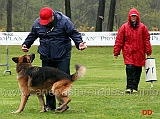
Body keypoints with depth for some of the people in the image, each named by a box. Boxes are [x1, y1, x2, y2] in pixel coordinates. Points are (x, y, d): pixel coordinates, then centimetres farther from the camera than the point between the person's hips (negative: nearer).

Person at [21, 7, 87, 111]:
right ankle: (50, 104, 10)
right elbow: (32, 36, 20)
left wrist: (79, 43, -22)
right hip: (46, 58, 3)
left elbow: (74, 34, -7)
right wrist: (26, 45, 9)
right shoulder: (37, 23, 4)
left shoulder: (64, 21, -9)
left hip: (62, 56, -3)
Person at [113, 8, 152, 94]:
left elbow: (146, 40, 8)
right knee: (130, 68, -15)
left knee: (138, 70, 3)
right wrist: (116, 52, 1)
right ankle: (129, 87, -12)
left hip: (139, 53, 2)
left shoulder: (142, 27, 6)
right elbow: (119, 40, 4)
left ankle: (135, 87, 12)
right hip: (128, 53, -2)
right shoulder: (124, 27, 3)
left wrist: (148, 52, 4)